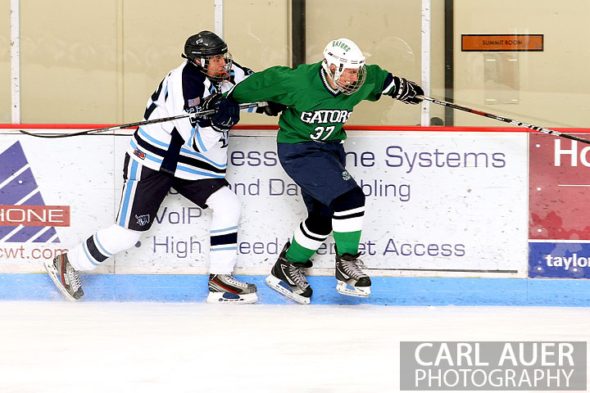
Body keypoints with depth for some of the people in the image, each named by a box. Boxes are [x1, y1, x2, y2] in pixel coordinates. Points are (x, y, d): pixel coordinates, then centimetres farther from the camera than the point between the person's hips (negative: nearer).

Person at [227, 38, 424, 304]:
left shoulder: (361, 81, -10)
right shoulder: (299, 82, -27)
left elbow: (379, 78, 13)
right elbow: (264, 83, -14)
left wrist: (401, 88, 26)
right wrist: (229, 101, -6)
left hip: (330, 148, 8)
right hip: (297, 149, -8)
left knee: (323, 217, 11)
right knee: (348, 197, -21)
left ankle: (287, 269, 28)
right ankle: (347, 266, -9)